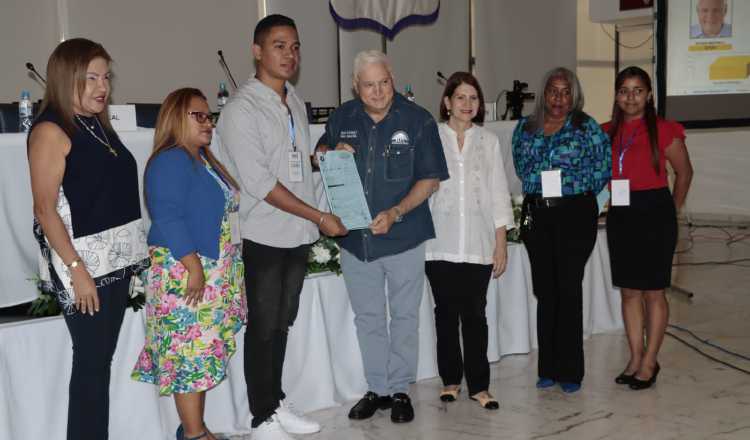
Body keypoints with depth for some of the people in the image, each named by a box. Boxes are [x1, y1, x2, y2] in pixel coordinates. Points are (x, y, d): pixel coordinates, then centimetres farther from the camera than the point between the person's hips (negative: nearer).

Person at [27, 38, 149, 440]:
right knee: (91, 362, 0)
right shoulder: (51, 131, -11)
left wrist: (132, 254, 12)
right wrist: (76, 269, -19)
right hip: (84, 263, -7)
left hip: (117, 259, 7)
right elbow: (45, 210, -15)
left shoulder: (98, 126, 11)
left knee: (102, 358, 12)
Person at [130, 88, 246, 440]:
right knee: (191, 352, -5)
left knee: (203, 352, 12)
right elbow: (168, 219, -22)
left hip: (216, 275, 9)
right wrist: (194, 267, -24)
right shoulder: (170, 161, -13)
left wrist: (222, 270, 21)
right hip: (186, 275, -9)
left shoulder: (204, 161, 17)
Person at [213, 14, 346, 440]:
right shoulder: (242, 109, -14)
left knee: (282, 324, 16)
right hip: (263, 237, -7)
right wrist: (320, 217, -16)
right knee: (262, 328, 3)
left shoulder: (295, 101, 10)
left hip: (298, 234, 7)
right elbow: (260, 183, -19)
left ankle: (277, 402, 29)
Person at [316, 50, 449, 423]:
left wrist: (395, 214, -21)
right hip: (355, 237, 3)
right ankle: (377, 388, 27)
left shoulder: (417, 120, -8)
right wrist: (334, 155, -8)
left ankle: (399, 389, 23)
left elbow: (430, 179, -8)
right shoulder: (342, 118, 2)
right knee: (367, 318, 13)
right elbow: (319, 154, 17)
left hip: (404, 236, -3)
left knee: (404, 316, 9)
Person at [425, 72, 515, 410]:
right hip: (441, 242, -1)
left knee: (475, 314, 1)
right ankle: (450, 379, 20)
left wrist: (501, 242, 3)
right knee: (446, 312, 7)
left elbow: (499, 193, 8)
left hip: (478, 243, 1)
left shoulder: (488, 141, 9)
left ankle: (478, 385, 10)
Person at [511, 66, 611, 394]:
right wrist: (538, 188, 8)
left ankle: (570, 370, 7)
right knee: (544, 290, 6)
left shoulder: (586, 127, 0)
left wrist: (577, 190, -2)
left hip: (575, 213, -3)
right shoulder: (525, 128, 11)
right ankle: (548, 367, 15)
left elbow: (605, 165, 0)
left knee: (569, 289, -2)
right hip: (536, 215, 3)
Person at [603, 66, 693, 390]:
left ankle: (649, 363, 12)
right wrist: (608, 200, 4)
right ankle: (635, 358, 20)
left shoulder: (663, 131, -5)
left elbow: (684, 172, 5)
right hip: (620, 216, 5)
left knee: (653, 291, 2)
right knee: (628, 291, 10)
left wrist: (672, 209, 8)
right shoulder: (607, 133, 7)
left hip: (654, 216, -4)